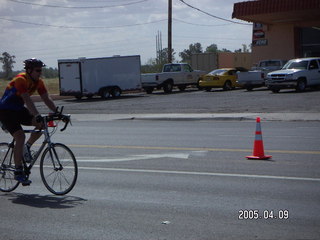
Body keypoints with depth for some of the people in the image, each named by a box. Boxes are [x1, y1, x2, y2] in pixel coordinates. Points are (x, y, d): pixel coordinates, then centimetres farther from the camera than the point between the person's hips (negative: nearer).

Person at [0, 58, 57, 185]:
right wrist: (37, 116, -45)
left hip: (19, 109, 7)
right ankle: (18, 172, -14)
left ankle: (27, 147, 8)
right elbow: (27, 100, -36)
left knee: (42, 124, -13)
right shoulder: (21, 79, -25)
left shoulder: (39, 82, -3)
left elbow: (47, 99, -5)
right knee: (20, 136, -21)